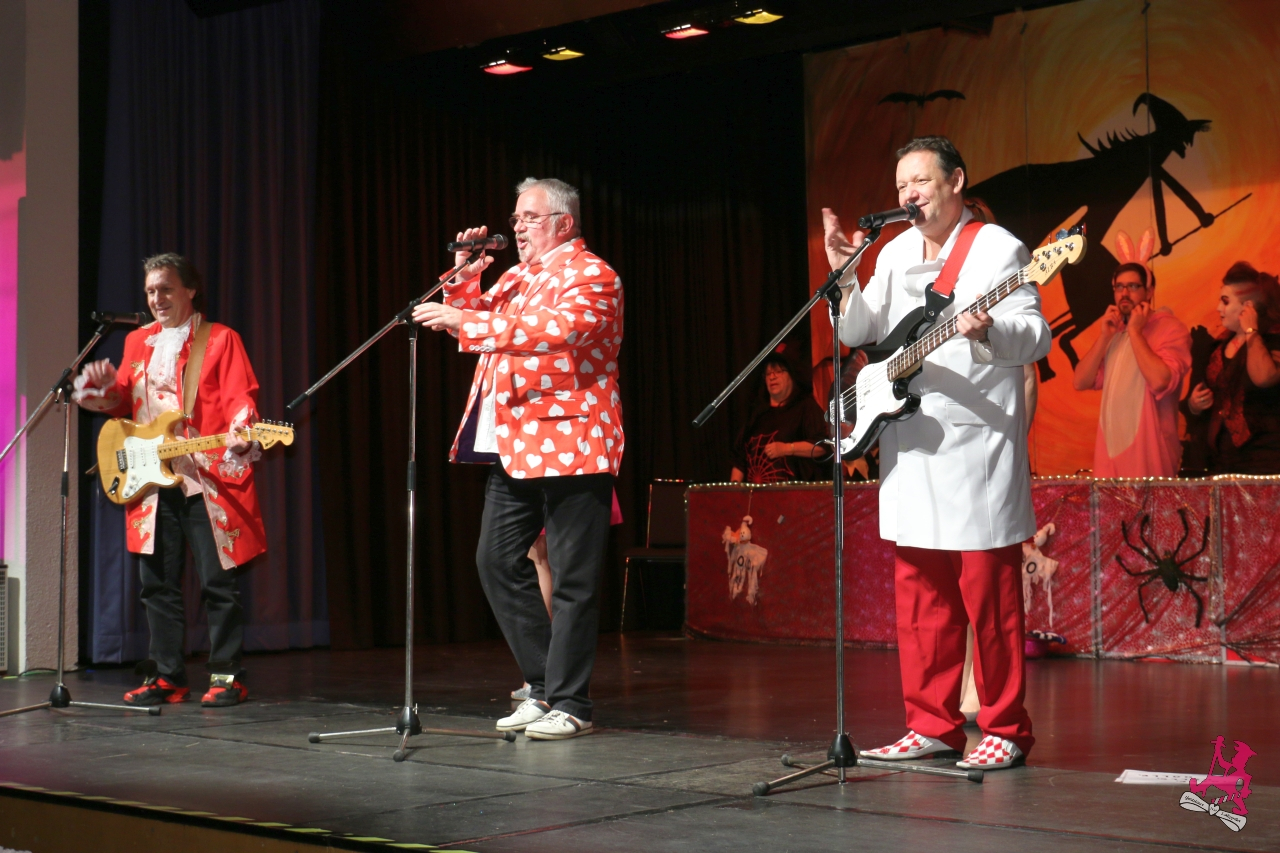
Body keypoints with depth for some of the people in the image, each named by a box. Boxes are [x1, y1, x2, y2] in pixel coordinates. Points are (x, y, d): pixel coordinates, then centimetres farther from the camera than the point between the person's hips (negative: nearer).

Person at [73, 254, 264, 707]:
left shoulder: (220, 340, 2)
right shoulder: (138, 342, 18)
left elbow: (240, 399, -5)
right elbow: (122, 400, 21)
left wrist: (238, 436, -24)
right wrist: (102, 387, -1)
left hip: (205, 479, -6)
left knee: (217, 582, -6)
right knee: (158, 584, 8)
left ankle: (227, 676, 2)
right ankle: (167, 677, 15)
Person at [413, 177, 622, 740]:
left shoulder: (591, 276, -7)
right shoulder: (516, 277, 20)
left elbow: (559, 330, -26)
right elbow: (472, 325, 23)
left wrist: (468, 321, -29)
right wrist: (466, 277, 6)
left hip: (568, 444, -9)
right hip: (512, 446, 9)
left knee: (571, 579, -5)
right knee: (497, 560, 9)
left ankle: (569, 704, 2)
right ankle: (543, 688, 17)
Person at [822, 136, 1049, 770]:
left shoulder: (998, 249, -4)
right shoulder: (895, 254, 16)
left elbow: (1037, 338, -9)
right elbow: (857, 333, 17)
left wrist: (989, 330, -29)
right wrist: (843, 276, 1)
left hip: (977, 447, -7)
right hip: (910, 445, 7)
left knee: (988, 596, -5)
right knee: (920, 597, 9)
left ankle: (1005, 730, 4)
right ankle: (933, 725, 17)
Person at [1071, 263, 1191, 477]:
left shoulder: (1171, 328, -6)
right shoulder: (1113, 331, 15)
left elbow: (1159, 381, -22)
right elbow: (1080, 383, 7)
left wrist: (1135, 332, -13)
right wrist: (1104, 337, -2)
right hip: (1109, 448, 6)